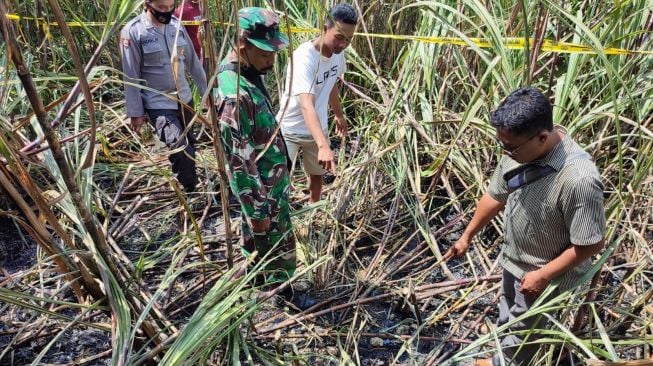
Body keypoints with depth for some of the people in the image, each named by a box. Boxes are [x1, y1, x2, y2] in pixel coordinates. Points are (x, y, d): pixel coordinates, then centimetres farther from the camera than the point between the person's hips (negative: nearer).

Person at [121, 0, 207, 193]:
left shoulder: (176, 25, 3)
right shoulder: (133, 32, -13)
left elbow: (192, 61, 11)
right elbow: (131, 76, -10)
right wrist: (135, 112, -9)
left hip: (184, 98, 6)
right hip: (158, 103, -6)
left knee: (188, 145, 17)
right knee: (181, 149, -19)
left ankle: (185, 186, 39)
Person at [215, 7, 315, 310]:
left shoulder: (246, 71, -1)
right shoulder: (235, 95, -33)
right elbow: (239, 160, -29)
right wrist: (257, 209, -22)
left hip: (269, 177, 9)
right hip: (262, 187, -9)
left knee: (254, 230, 28)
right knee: (278, 241, 11)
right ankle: (283, 290, 34)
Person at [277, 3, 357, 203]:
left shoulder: (338, 53, -8)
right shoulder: (304, 58, -32)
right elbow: (307, 105, -45)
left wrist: (339, 115, 26)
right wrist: (323, 146, -57)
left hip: (317, 128, 7)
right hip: (290, 129, -7)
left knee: (317, 175, 21)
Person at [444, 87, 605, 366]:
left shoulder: (578, 179, -37)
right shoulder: (521, 149, -16)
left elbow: (590, 244, -26)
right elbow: (496, 195, 0)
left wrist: (542, 275, -19)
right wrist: (467, 235, 8)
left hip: (546, 272, -7)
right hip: (514, 257, 7)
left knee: (522, 326, 18)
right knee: (509, 311, 30)